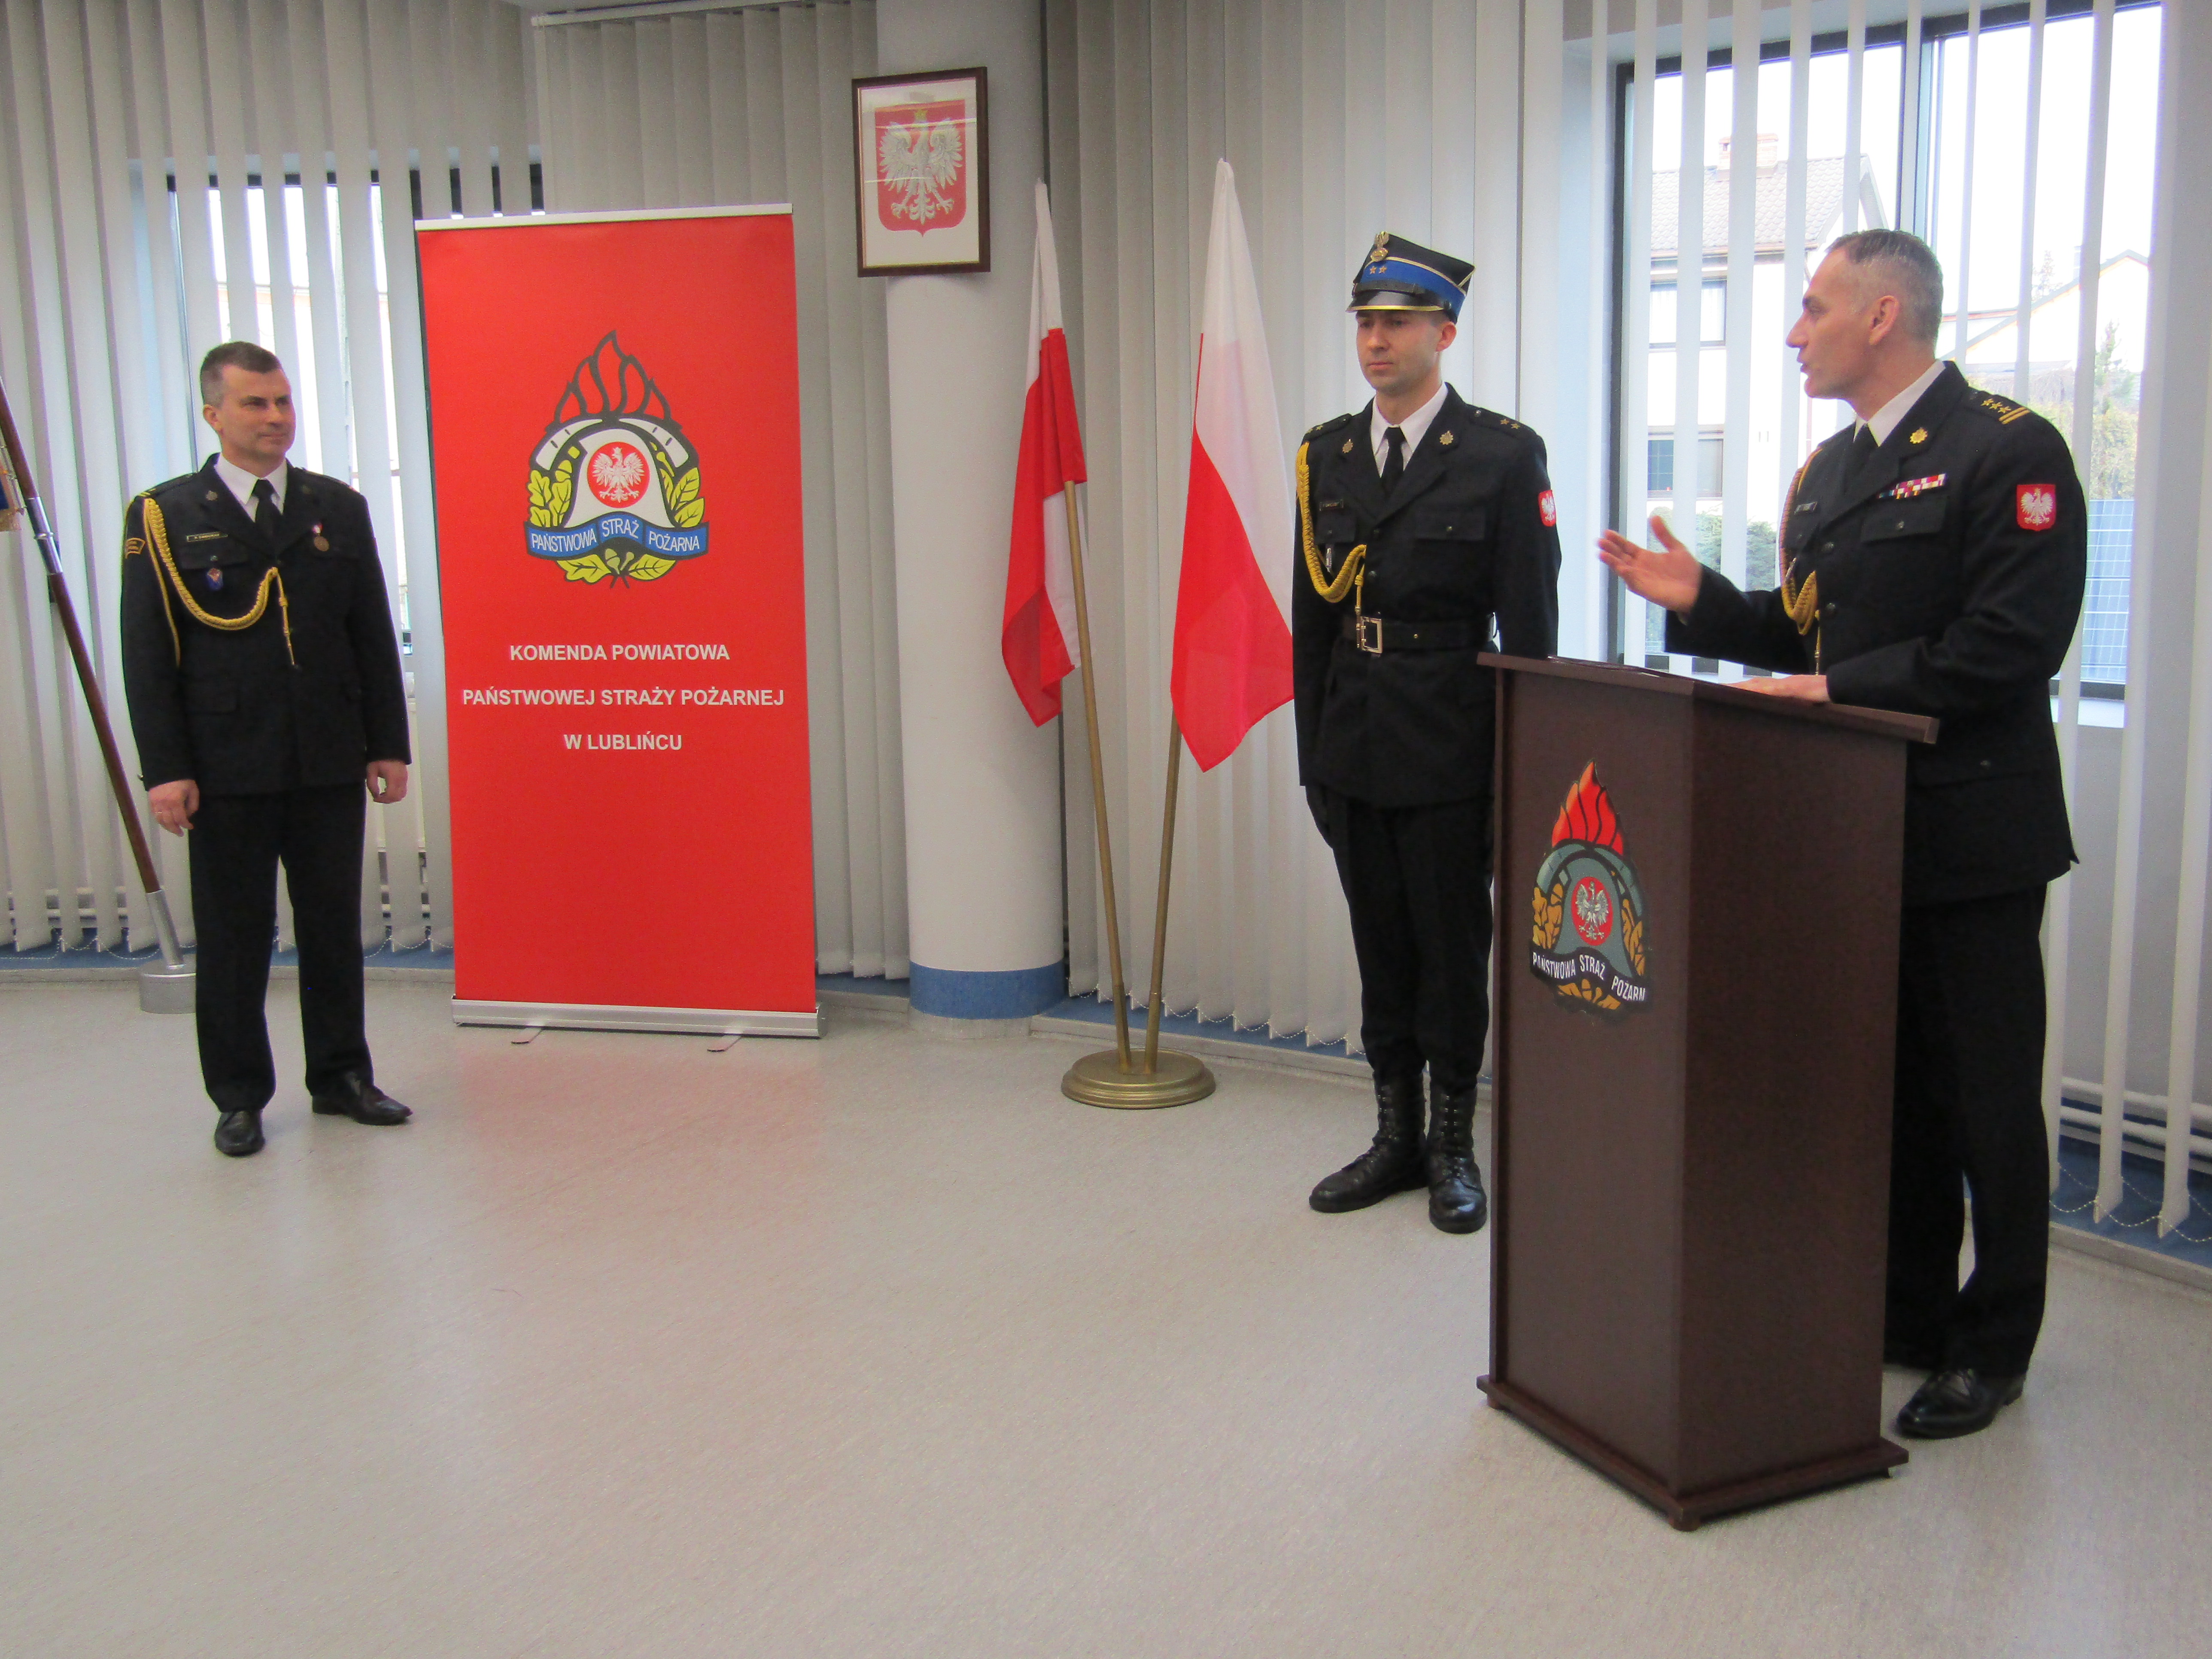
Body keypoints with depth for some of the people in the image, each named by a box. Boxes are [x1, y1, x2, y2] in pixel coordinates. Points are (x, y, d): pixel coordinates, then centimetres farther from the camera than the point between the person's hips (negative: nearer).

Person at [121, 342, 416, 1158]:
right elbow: (148, 653, -2)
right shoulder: (165, 517, 0)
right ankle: (240, 1099, 17)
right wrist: (164, 768, -9)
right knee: (233, 938, 6)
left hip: (330, 763, 3)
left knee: (335, 926, 10)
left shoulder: (340, 508, 9)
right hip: (227, 769, -2)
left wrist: (388, 745, 5)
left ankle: (342, 1077, 23)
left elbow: (373, 634, 10)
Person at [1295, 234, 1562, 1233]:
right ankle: (1396, 1140, 27)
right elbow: (1311, 618, 11)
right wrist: (1314, 755, 9)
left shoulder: (1504, 456, -6)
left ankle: (1452, 1147, 22)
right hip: (1353, 749, 5)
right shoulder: (1326, 455, 8)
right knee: (1381, 951, 13)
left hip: (1449, 752, -4)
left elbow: (1529, 626, -6)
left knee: (1453, 953, 6)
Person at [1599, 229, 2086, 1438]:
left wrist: (1840, 692, -20)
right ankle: (1908, 1315, 30)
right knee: (1889, 1085, 16)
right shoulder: (1828, 469, 14)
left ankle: (1991, 1350, 18)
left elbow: (2011, 646, -20)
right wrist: (1700, 601, 1)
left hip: (1968, 832, -8)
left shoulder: (2008, 451, -12)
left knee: (1986, 1096, 4)